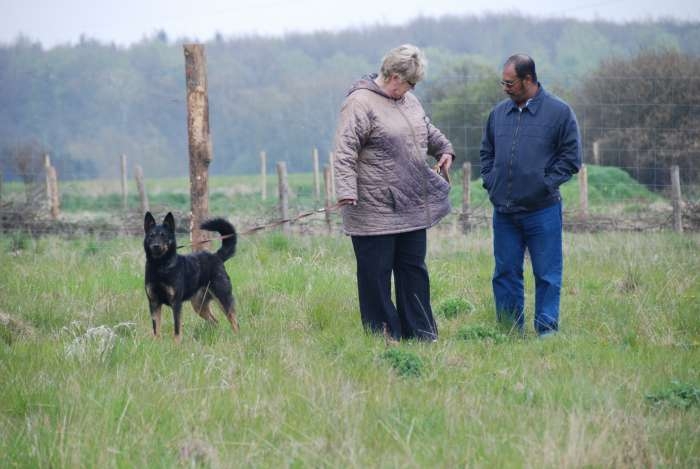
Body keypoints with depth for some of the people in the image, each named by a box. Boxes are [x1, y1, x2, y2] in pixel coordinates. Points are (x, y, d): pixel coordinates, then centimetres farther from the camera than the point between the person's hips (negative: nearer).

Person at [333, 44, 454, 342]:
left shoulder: (408, 100, 13)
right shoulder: (360, 103, -13)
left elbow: (428, 130, 34)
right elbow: (345, 151, -20)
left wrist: (444, 149, 25)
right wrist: (346, 191, -28)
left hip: (412, 209, 8)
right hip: (375, 212, -8)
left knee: (414, 270, 12)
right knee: (376, 274, 0)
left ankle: (420, 334, 19)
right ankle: (383, 337, 6)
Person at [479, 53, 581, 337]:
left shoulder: (559, 112, -4)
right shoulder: (499, 113, 10)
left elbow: (571, 158, -4)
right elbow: (486, 152, 21)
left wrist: (545, 184, -10)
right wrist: (490, 182, 7)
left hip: (542, 210, -5)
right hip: (503, 211, 5)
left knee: (547, 274, 0)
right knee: (505, 272, 10)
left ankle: (546, 330, 7)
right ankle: (510, 330, 18)